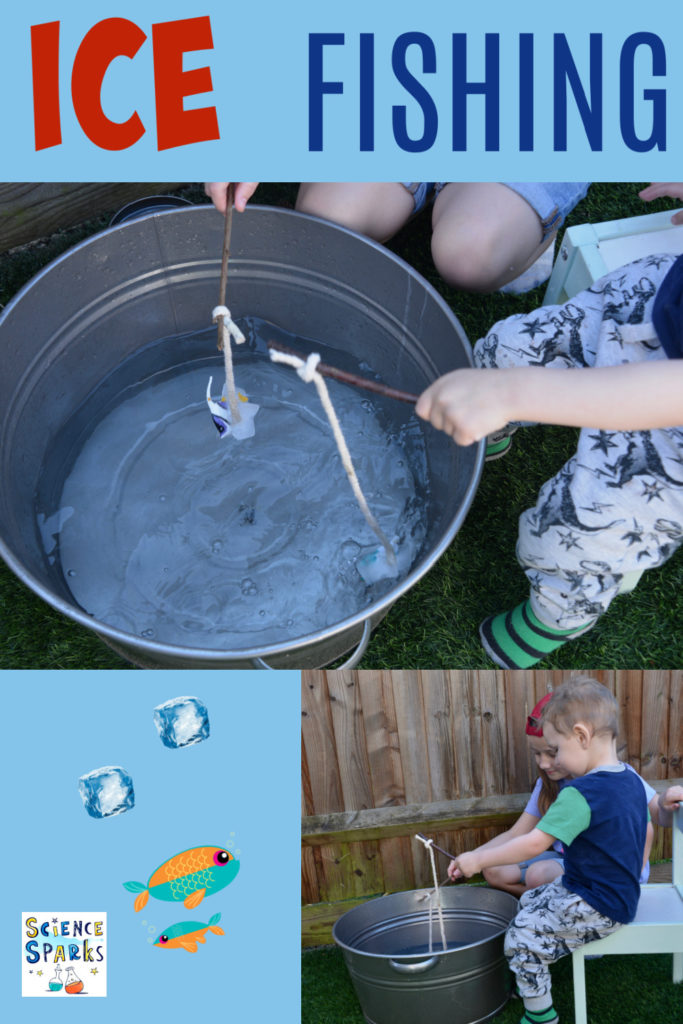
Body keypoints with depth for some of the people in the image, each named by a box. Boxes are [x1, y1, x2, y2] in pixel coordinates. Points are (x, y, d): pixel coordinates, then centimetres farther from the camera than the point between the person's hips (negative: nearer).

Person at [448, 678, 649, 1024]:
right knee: (529, 902, 22)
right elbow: (645, 834, 13)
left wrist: (478, 859, -20)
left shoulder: (580, 794, -27)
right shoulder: (632, 781, 1)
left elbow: (535, 843, -29)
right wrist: (627, 876, 26)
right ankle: (528, 982, 33)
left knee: (522, 937, -8)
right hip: (622, 892, 10)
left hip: (597, 910, -10)